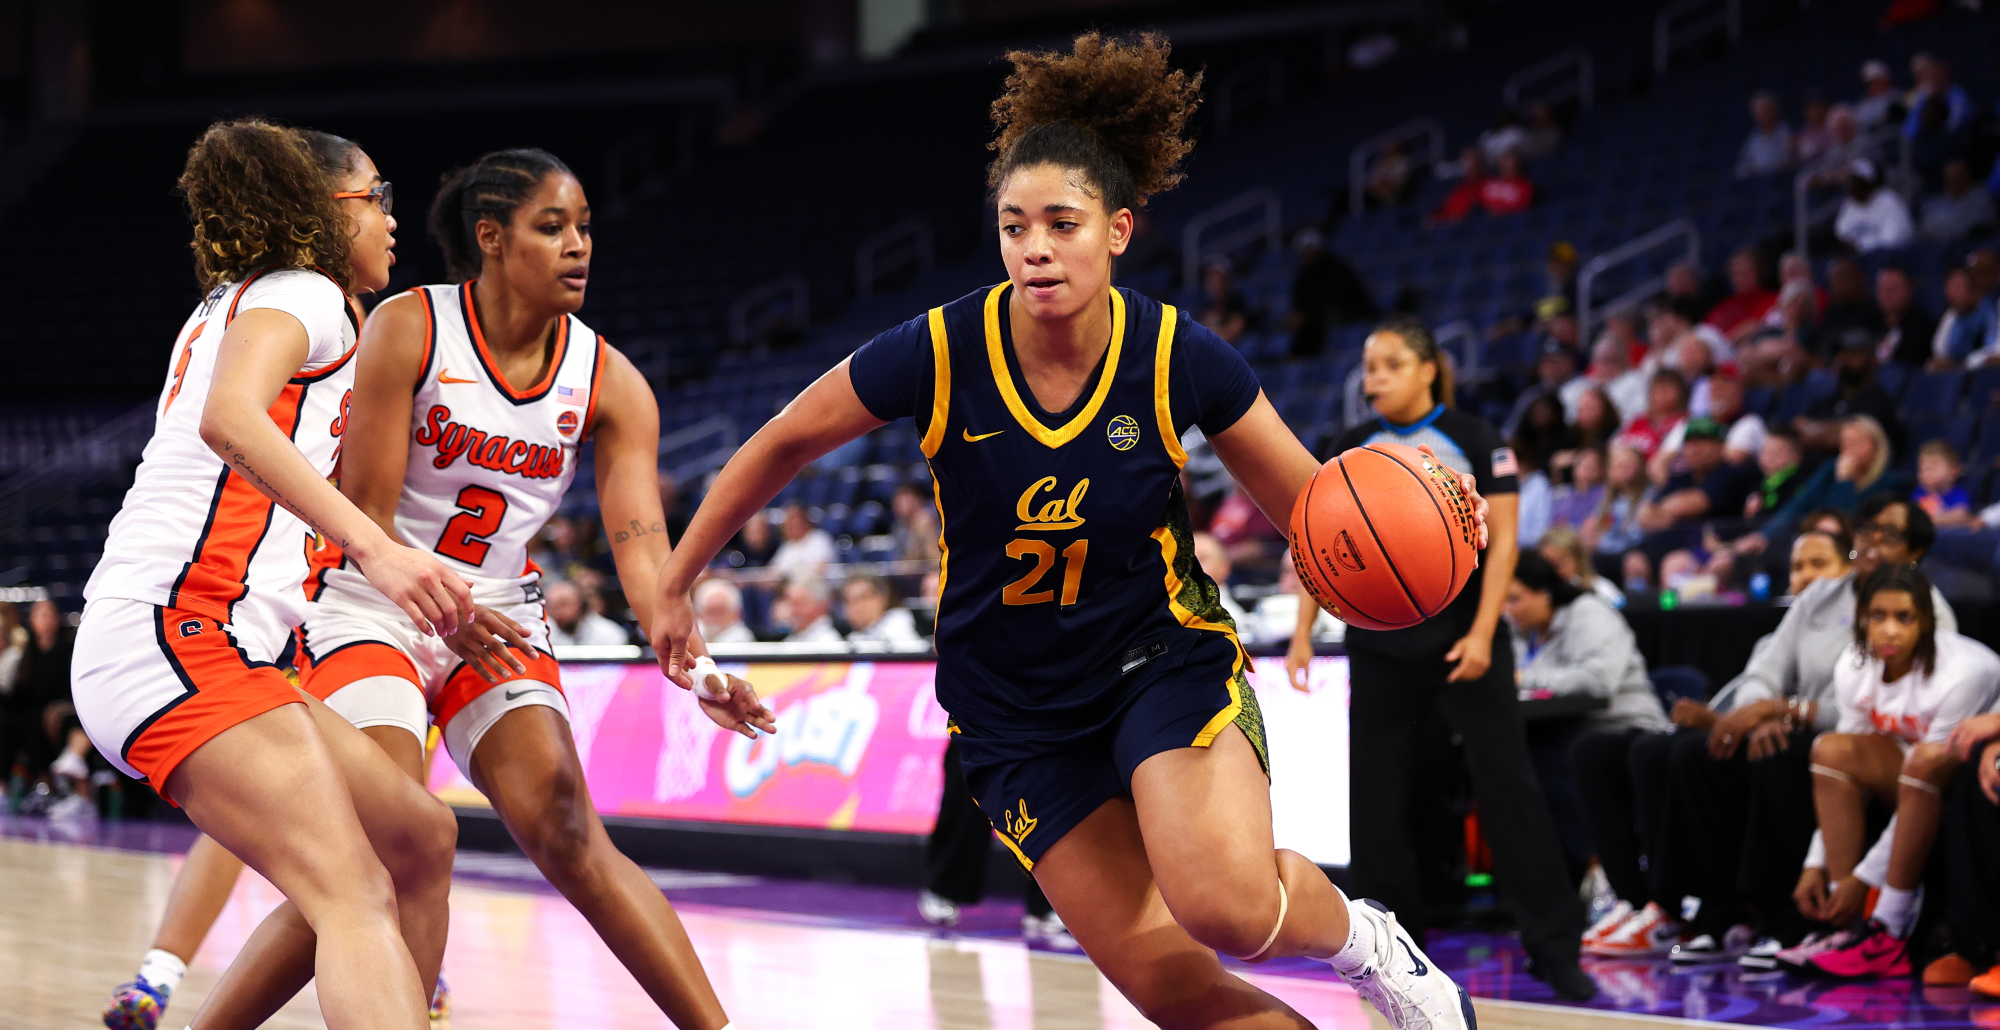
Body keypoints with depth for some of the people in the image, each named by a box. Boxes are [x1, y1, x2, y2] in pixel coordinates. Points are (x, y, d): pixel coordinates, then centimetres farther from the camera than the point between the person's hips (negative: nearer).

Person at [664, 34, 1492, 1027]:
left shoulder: (1180, 359, -15)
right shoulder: (938, 353, -15)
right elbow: (782, 444, 0)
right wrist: (674, 585, 7)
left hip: (1165, 657, -1)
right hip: (1016, 710, 1)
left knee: (1227, 906, -28)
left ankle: (1357, 936, 6)